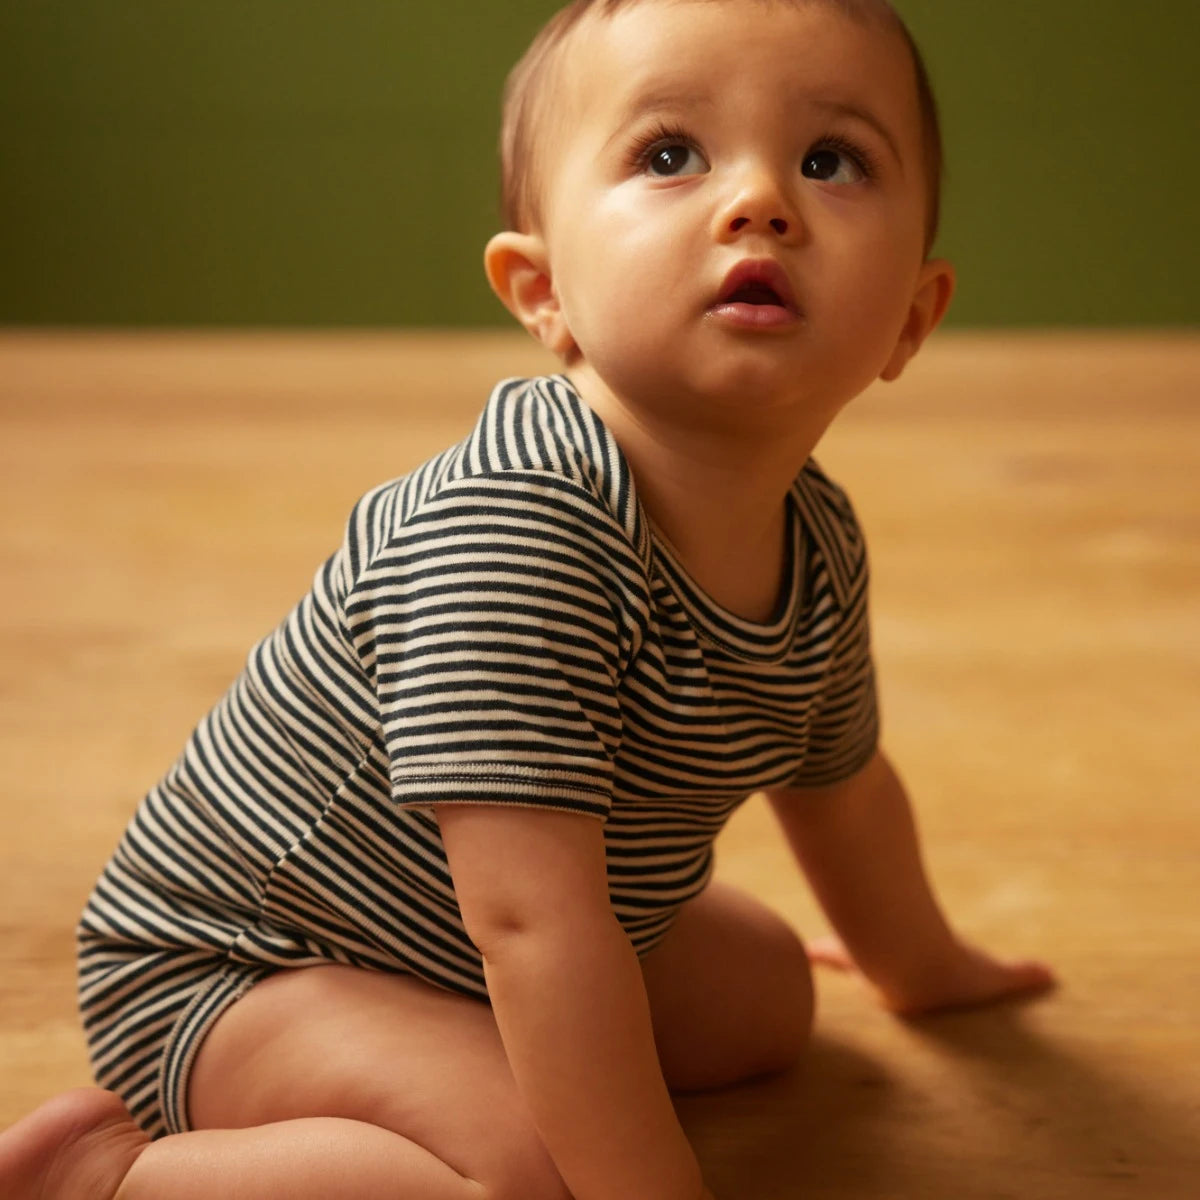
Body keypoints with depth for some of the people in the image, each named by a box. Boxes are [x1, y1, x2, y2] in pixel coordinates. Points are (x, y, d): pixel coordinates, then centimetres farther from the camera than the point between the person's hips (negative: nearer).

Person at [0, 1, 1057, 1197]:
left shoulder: (817, 546, -7)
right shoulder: (513, 525, -36)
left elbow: (840, 783, 15)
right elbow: (531, 921, -36)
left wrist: (917, 963, 32)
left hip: (480, 955, 9)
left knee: (768, 992, 18)